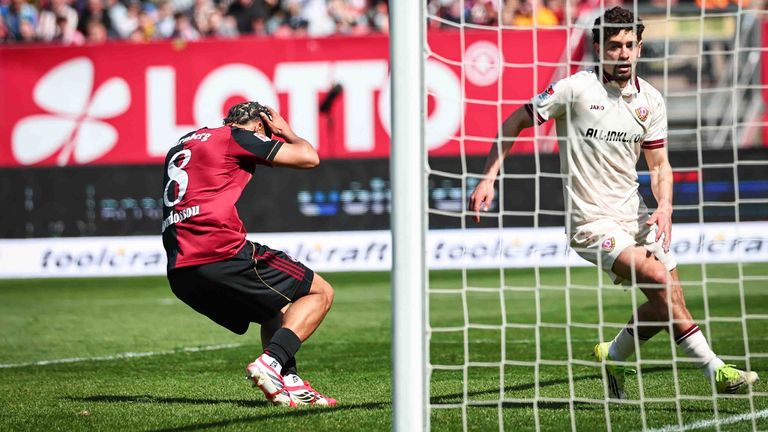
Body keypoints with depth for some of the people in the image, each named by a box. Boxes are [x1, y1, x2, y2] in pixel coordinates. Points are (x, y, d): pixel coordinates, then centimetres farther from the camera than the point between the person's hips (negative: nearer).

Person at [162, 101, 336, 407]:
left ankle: (289, 382, 7)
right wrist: (285, 131, 25)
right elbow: (309, 158, 5)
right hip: (221, 254, -8)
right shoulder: (238, 137, 3)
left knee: (276, 309, 28)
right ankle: (270, 363, -15)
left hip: (179, 273, 8)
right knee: (320, 292, 4)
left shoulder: (181, 145, 25)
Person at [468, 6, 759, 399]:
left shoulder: (650, 100, 5)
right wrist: (487, 179, -10)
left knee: (667, 302, 0)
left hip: (634, 215, 6)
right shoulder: (576, 89, -10)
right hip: (591, 223, -6)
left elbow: (658, 164, 12)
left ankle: (614, 356, 26)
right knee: (660, 279, -22)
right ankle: (715, 371, -16)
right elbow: (515, 123, -3)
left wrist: (664, 207, -7)